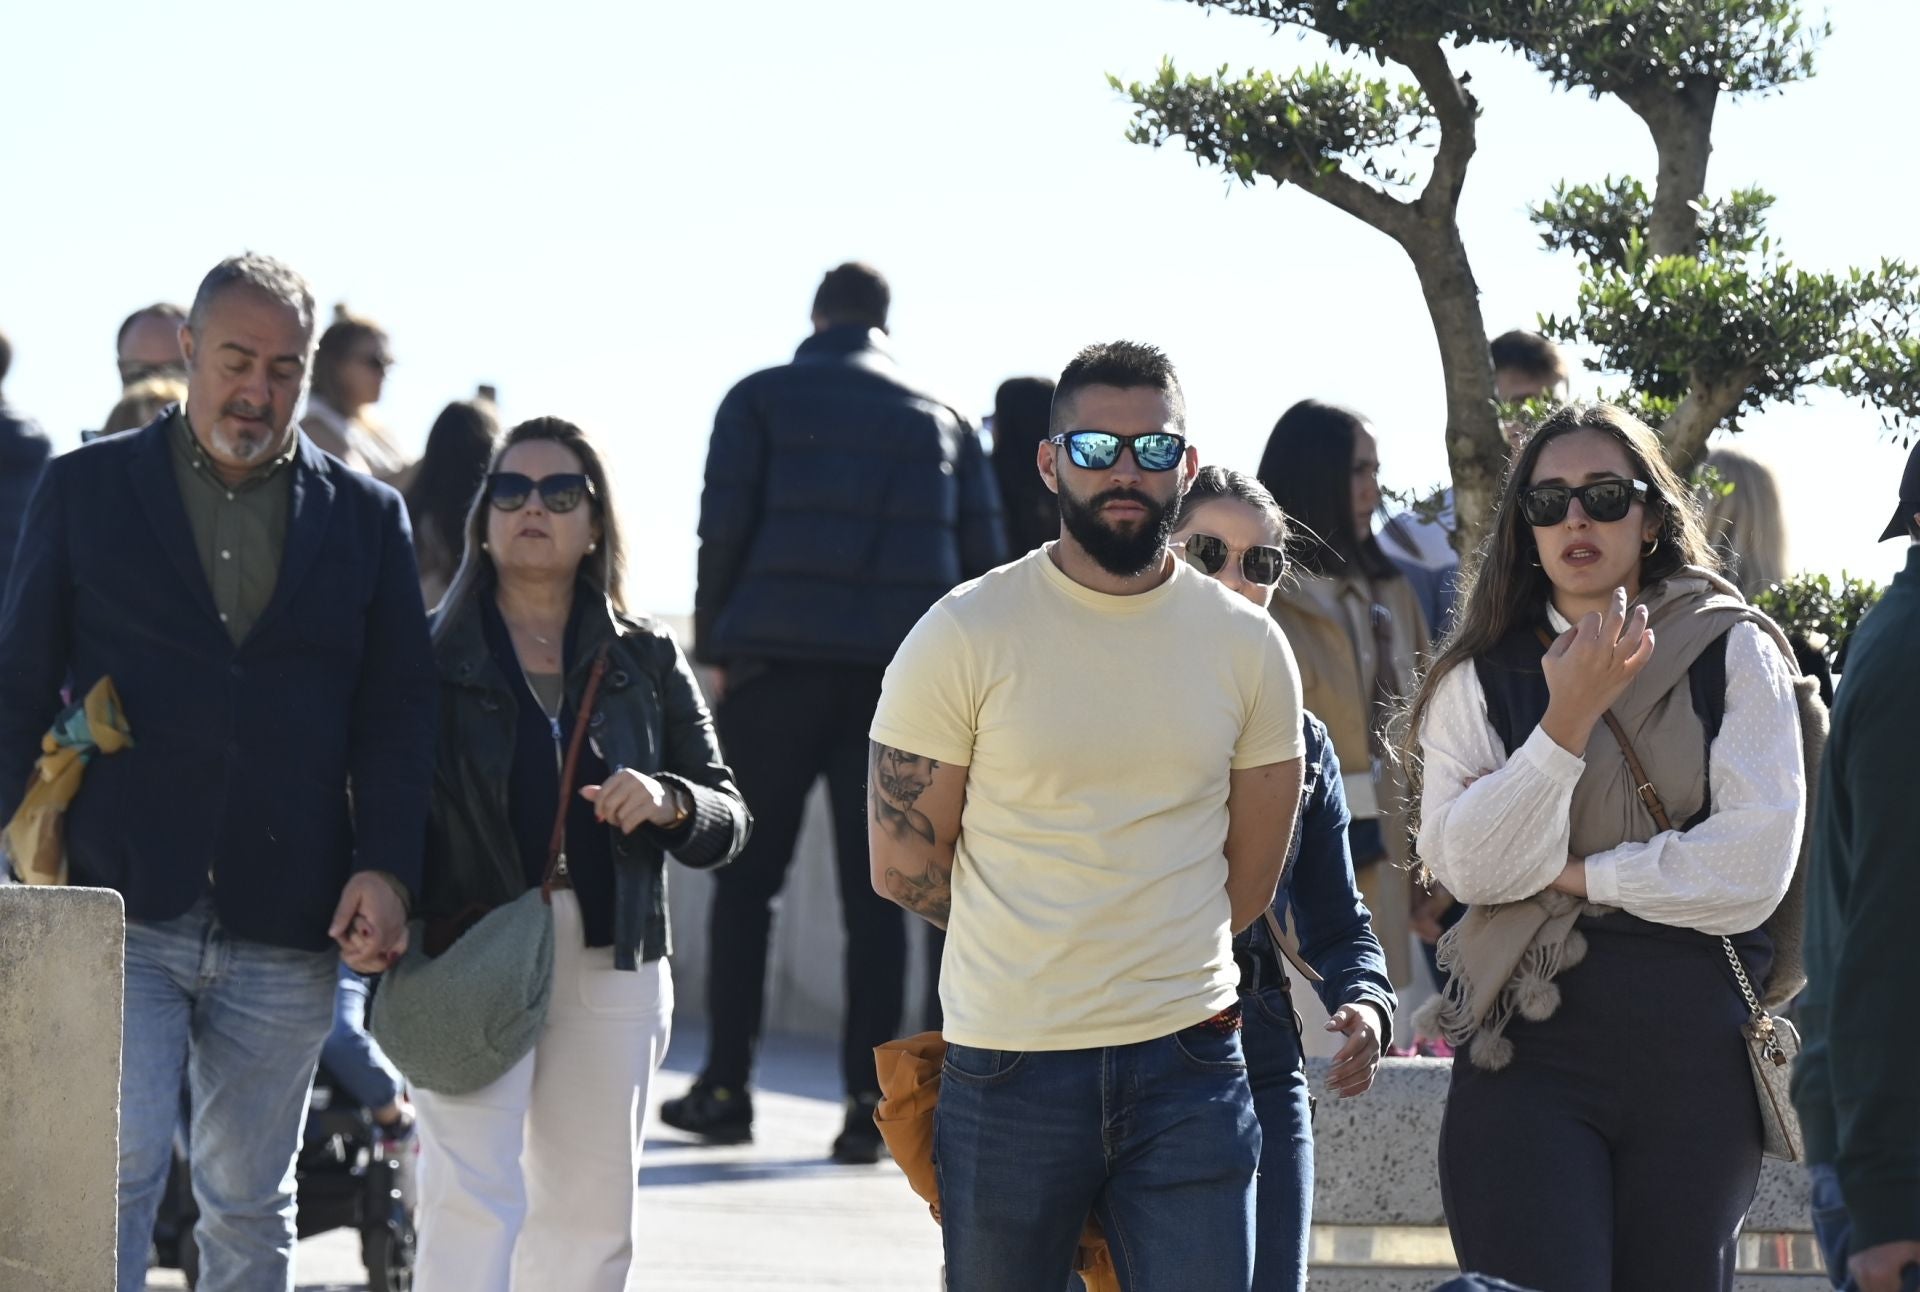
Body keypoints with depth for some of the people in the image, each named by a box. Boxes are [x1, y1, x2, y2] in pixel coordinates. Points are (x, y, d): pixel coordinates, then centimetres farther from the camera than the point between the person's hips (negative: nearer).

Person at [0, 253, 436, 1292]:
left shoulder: (366, 516, 11)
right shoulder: (86, 489, 7)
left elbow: (397, 710, 9)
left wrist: (386, 867, -4)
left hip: (283, 932, 2)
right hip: (119, 907, -2)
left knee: (249, 1204, 9)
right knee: (117, 1173, -13)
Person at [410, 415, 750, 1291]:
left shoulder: (644, 662, 12)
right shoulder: (430, 655, 4)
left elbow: (726, 822, 11)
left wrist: (667, 804, -11)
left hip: (613, 965, 4)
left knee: (591, 1218, 8)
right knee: (472, 1203, -14)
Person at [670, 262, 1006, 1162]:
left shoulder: (762, 400, 7)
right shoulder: (940, 419, 14)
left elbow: (724, 529, -2)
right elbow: (983, 555, 9)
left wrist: (713, 649, 4)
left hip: (779, 659, -2)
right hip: (902, 675, 2)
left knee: (746, 878, 7)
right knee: (876, 892, 3)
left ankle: (725, 1087, 5)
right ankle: (870, 1097, -3)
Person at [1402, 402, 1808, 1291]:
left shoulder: (1734, 656, 5)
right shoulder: (1480, 676, 8)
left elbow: (1753, 864, -6)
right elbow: (1465, 865, -5)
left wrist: (1574, 874, -4)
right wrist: (1569, 716, -13)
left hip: (1696, 1046, 0)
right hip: (1532, 1042, 0)